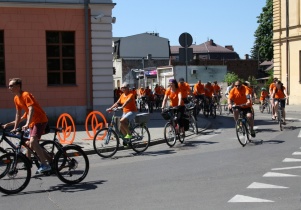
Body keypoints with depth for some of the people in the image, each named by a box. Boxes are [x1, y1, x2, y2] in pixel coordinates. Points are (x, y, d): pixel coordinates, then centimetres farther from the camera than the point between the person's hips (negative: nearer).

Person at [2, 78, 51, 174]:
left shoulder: (26, 95, -17)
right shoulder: (16, 98, 8)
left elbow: (31, 110, -28)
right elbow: (18, 114, 15)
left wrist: (27, 124, -39)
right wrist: (15, 128, 13)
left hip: (40, 120, -9)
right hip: (33, 121, 9)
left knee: (32, 142, -24)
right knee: (29, 144, 15)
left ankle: (45, 165, -22)